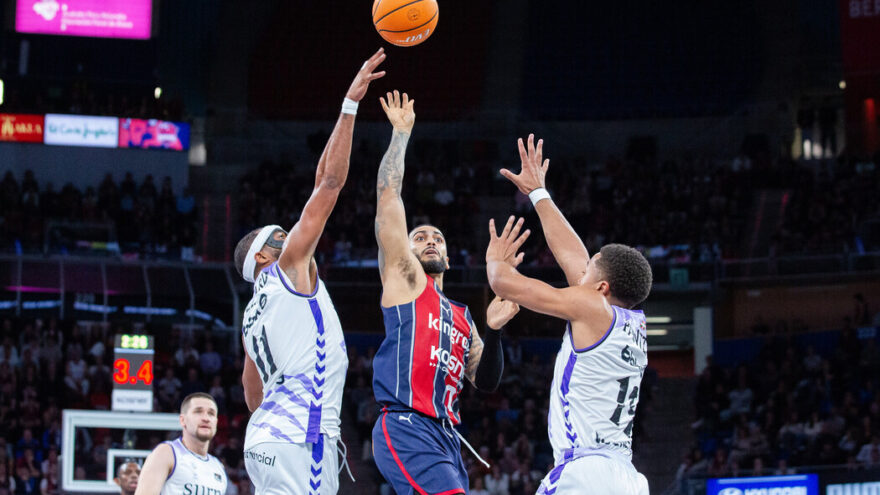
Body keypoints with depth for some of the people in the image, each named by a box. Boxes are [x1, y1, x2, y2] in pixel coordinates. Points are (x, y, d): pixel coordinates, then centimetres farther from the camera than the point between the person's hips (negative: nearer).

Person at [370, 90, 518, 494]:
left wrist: (494, 331, 6)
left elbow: (486, 381, 22)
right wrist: (401, 132, 9)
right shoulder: (404, 277, 10)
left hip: (445, 437, 8)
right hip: (406, 428, -8)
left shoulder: (461, 317, 28)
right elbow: (388, 194, 4)